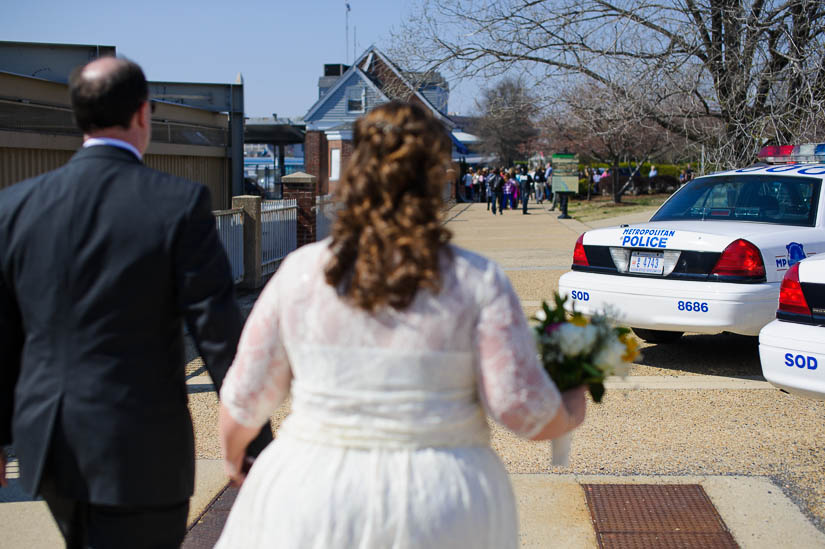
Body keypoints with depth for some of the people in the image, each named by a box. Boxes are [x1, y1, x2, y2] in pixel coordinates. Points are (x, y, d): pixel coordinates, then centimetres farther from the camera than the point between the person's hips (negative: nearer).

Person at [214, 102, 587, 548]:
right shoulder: (478, 282, -8)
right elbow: (525, 410, -11)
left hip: (311, 501, 1)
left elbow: (246, 398, 2)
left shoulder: (301, 272, -4)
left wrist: (233, 452, 23)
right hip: (439, 505, -1)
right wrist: (572, 411, 11)